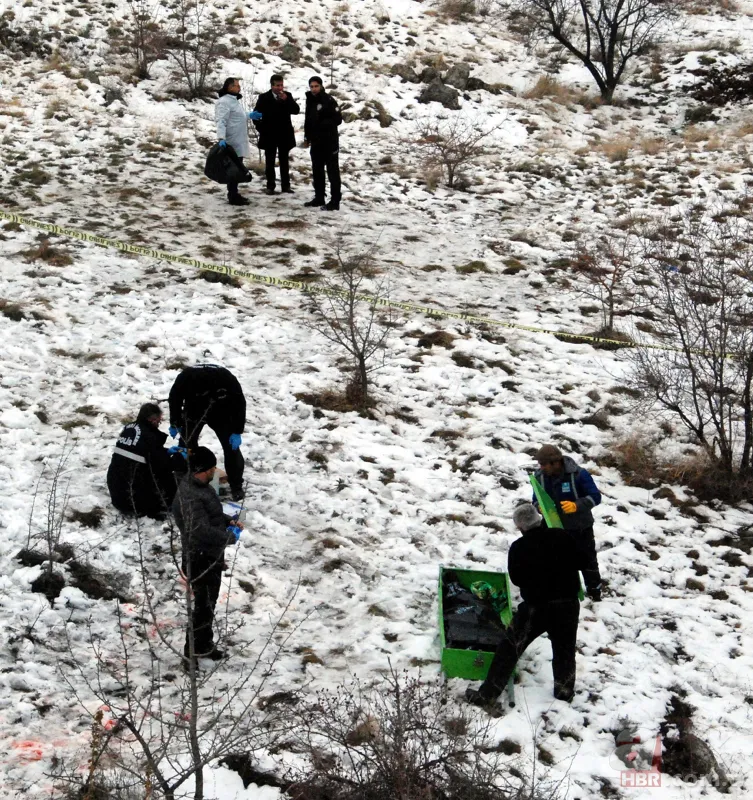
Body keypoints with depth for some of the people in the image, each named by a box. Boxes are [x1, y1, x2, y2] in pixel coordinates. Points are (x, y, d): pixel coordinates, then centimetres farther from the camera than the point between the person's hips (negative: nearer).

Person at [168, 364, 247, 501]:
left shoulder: (227, 380, -39)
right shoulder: (185, 378, -36)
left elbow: (239, 404, -23)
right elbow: (174, 398, -15)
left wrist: (237, 432, -23)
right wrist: (175, 424, -5)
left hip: (221, 414, -1)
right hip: (193, 412, 1)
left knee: (231, 447, -4)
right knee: (186, 445, 0)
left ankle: (236, 486, 8)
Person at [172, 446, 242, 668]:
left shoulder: (199, 486, 3)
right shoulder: (190, 497, -29)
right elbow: (200, 530, -34)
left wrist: (228, 522, 3)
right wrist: (229, 537, -21)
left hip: (212, 557, 10)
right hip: (200, 560, -10)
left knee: (209, 603, 23)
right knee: (202, 606, 2)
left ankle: (205, 646, 40)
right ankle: (192, 655, 16)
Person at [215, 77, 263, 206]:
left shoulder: (235, 100, 16)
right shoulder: (224, 102, -16)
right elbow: (221, 121, -24)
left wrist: (249, 115, 23)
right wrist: (221, 138, -34)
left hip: (238, 141, 10)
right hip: (232, 142, -10)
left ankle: (234, 194, 23)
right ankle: (233, 197, -4)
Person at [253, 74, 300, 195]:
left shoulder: (287, 96, 2)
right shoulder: (264, 97, -4)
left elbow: (296, 110, -8)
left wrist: (286, 99, -19)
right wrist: (261, 129, -7)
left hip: (284, 134, 2)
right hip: (269, 135, -2)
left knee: (284, 161, 7)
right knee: (269, 162, 3)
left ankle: (285, 185, 11)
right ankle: (270, 186, 7)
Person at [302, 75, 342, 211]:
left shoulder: (329, 100, -12)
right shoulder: (310, 100, 10)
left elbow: (338, 119, -14)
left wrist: (323, 124, -22)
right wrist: (307, 137, 15)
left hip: (330, 141, -7)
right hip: (316, 141, 8)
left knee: (332, 171, -4)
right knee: (317, 170, 13)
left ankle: (335, 201, -3)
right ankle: (319, 198, 22)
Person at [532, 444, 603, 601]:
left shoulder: (578, 474, -23)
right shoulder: (540, 476, -11)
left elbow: (595, 497, -18)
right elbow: (536, 500, 2)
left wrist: (576, 505, -34)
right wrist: (540, 507, -23)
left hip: (580, 527, -3)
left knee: (587, 559, 14)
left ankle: (594, 591, 33)